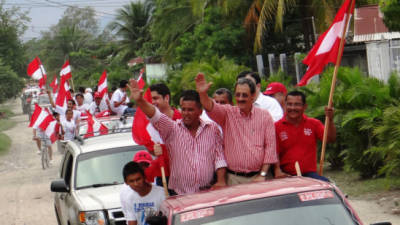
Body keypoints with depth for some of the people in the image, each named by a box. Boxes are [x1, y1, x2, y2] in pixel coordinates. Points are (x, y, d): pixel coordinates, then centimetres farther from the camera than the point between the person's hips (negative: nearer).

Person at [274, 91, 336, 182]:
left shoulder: (313, 124, 12)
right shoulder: (277, 127, 2)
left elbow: (331, 139, 2)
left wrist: (330, 120, -13)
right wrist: (278, 170, -19)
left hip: (309, 174, 2)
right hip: (286, 175, -2)